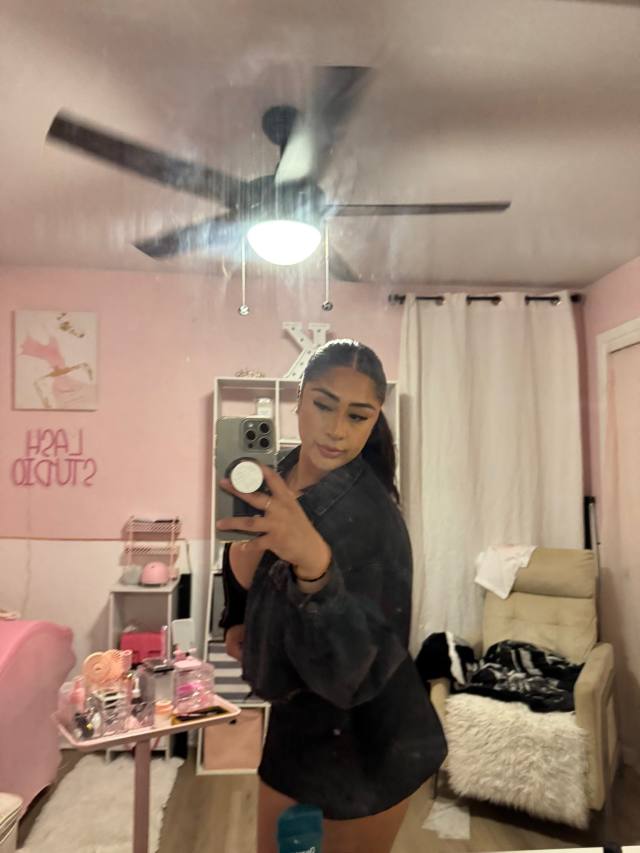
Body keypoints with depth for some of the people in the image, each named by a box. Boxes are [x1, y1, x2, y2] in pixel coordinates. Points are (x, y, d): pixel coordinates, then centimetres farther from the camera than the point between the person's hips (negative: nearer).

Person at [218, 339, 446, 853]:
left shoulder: (373, 517, -28)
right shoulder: (278, 479, -7)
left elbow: (357, 670, -36)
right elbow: (247, 571, 13)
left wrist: (314, 564, -50)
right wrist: (236, 620, -2)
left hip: (366, 746, -6)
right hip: (296, 724, 6)